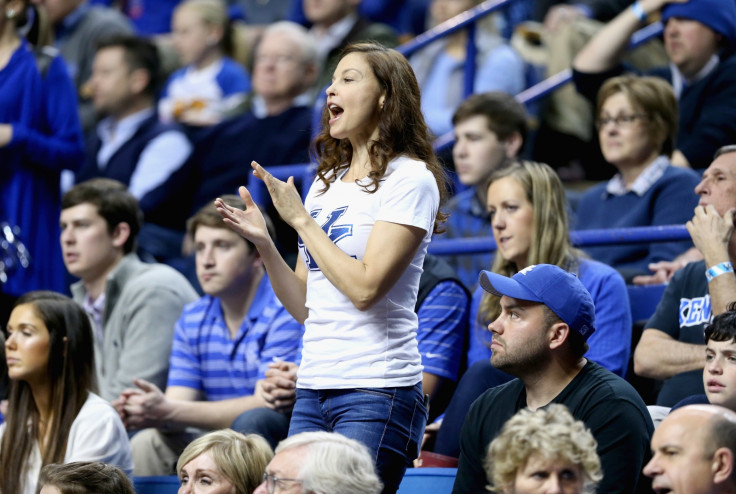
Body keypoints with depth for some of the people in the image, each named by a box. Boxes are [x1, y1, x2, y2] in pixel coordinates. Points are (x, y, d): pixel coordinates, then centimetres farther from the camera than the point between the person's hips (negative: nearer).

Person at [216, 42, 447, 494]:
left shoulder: (410, 180, -6)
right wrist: (264, 243, 2)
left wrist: (301, 220, -9)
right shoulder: (327, 182, 17)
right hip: (314, 389, 7)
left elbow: (365, 287, -17)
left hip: (376, 392, -7)